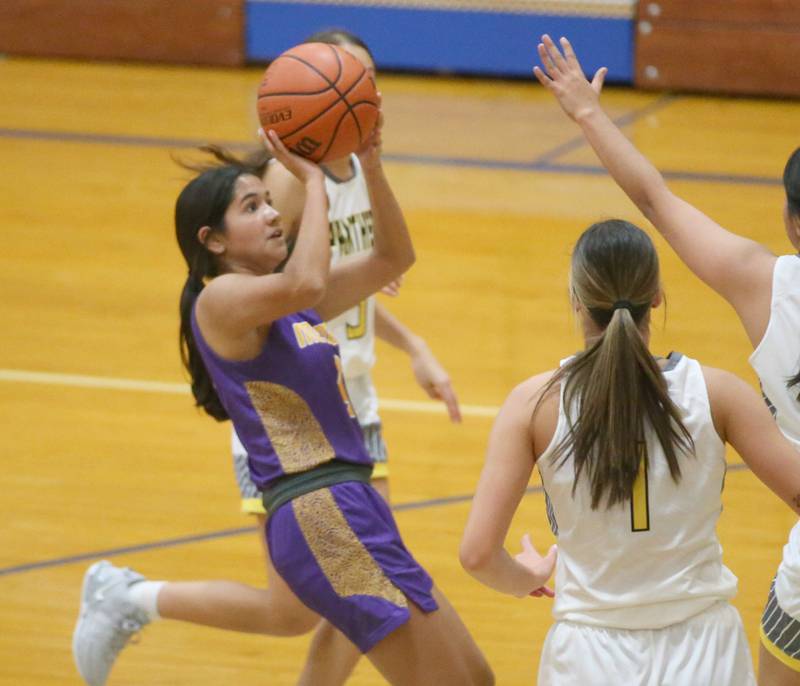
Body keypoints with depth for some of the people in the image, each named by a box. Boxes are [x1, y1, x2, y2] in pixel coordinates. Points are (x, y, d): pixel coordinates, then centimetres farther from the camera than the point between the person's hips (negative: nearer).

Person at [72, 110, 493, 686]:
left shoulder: (288, 303, 15)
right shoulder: (221, 299, -10)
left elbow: (393, 258, 15)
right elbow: (305, 283, -31)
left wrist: (371, 166, 2)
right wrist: (313, 179, -20)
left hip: (346, 507, 9)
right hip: (323, 515, -9)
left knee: (288, 616, 38)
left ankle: (133, 600, 45)